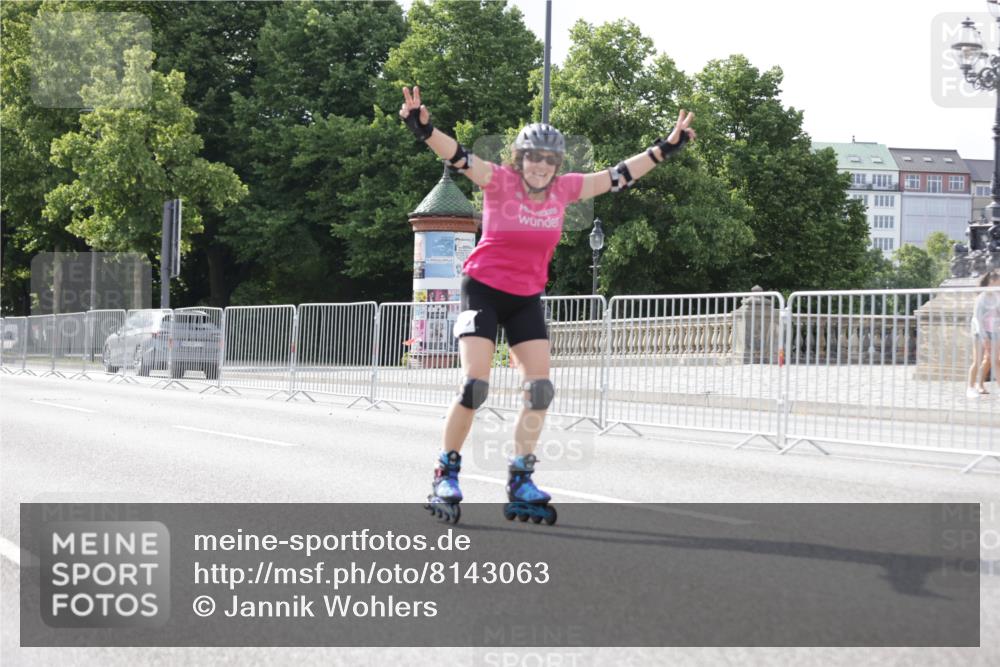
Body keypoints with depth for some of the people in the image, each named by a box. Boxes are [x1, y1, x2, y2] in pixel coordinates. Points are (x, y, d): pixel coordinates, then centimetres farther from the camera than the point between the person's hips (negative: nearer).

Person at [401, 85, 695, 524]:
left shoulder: (564, 189, -2)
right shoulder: (499, 181, -14)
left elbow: (617, 177, 5)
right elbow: (457, 157, -27)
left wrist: (665, 148, 4)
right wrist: (422, 129, -45)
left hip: (527, 298, 5)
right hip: (483, 289, -5)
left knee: (540, 390, -2)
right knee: (474, 385, -14)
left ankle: (521, 485, 9)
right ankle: (446, 476, 1)